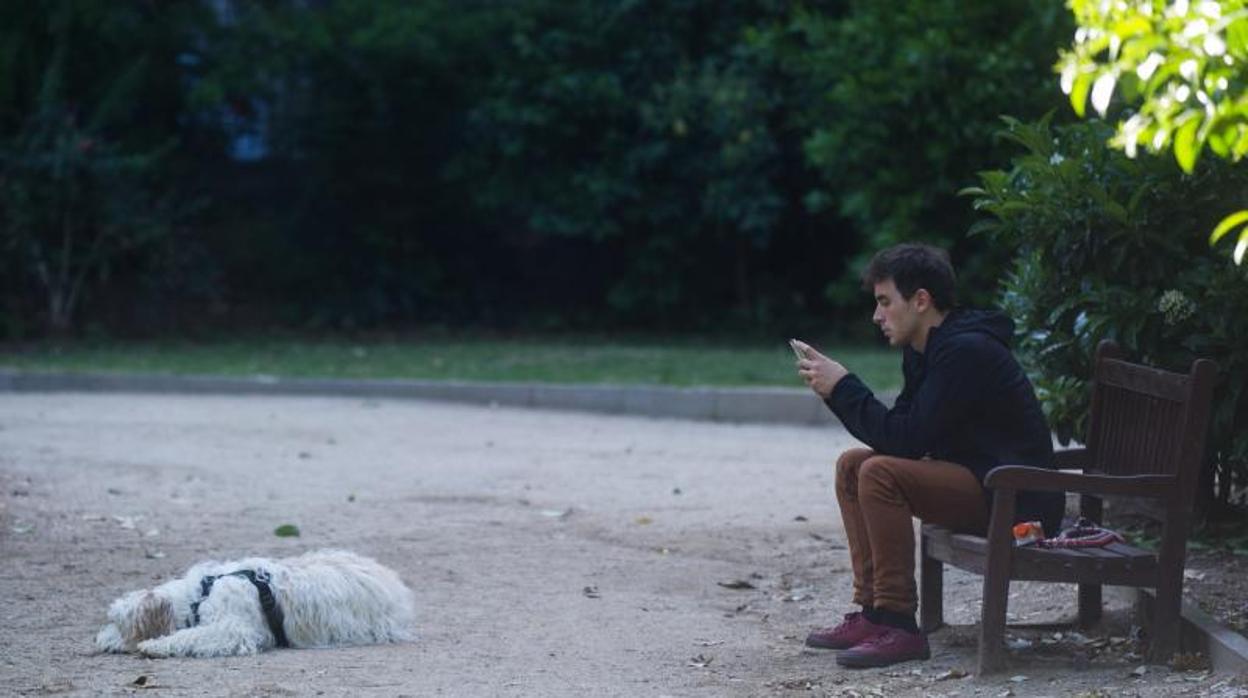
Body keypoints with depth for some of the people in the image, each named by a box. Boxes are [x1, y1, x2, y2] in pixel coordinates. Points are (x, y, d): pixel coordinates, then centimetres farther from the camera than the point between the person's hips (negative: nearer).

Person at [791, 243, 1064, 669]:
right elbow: (904, 433, 14)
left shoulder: (966, 351, -20)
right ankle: (873, 611, 4)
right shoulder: (923, 350, 11)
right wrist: (836, 390, 1)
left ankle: (898, 626, -21)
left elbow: (907, 439, -24)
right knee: (852, 464, 9)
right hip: (975, 480, 11)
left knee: (880, 473, -26)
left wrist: (843, 388, -16)